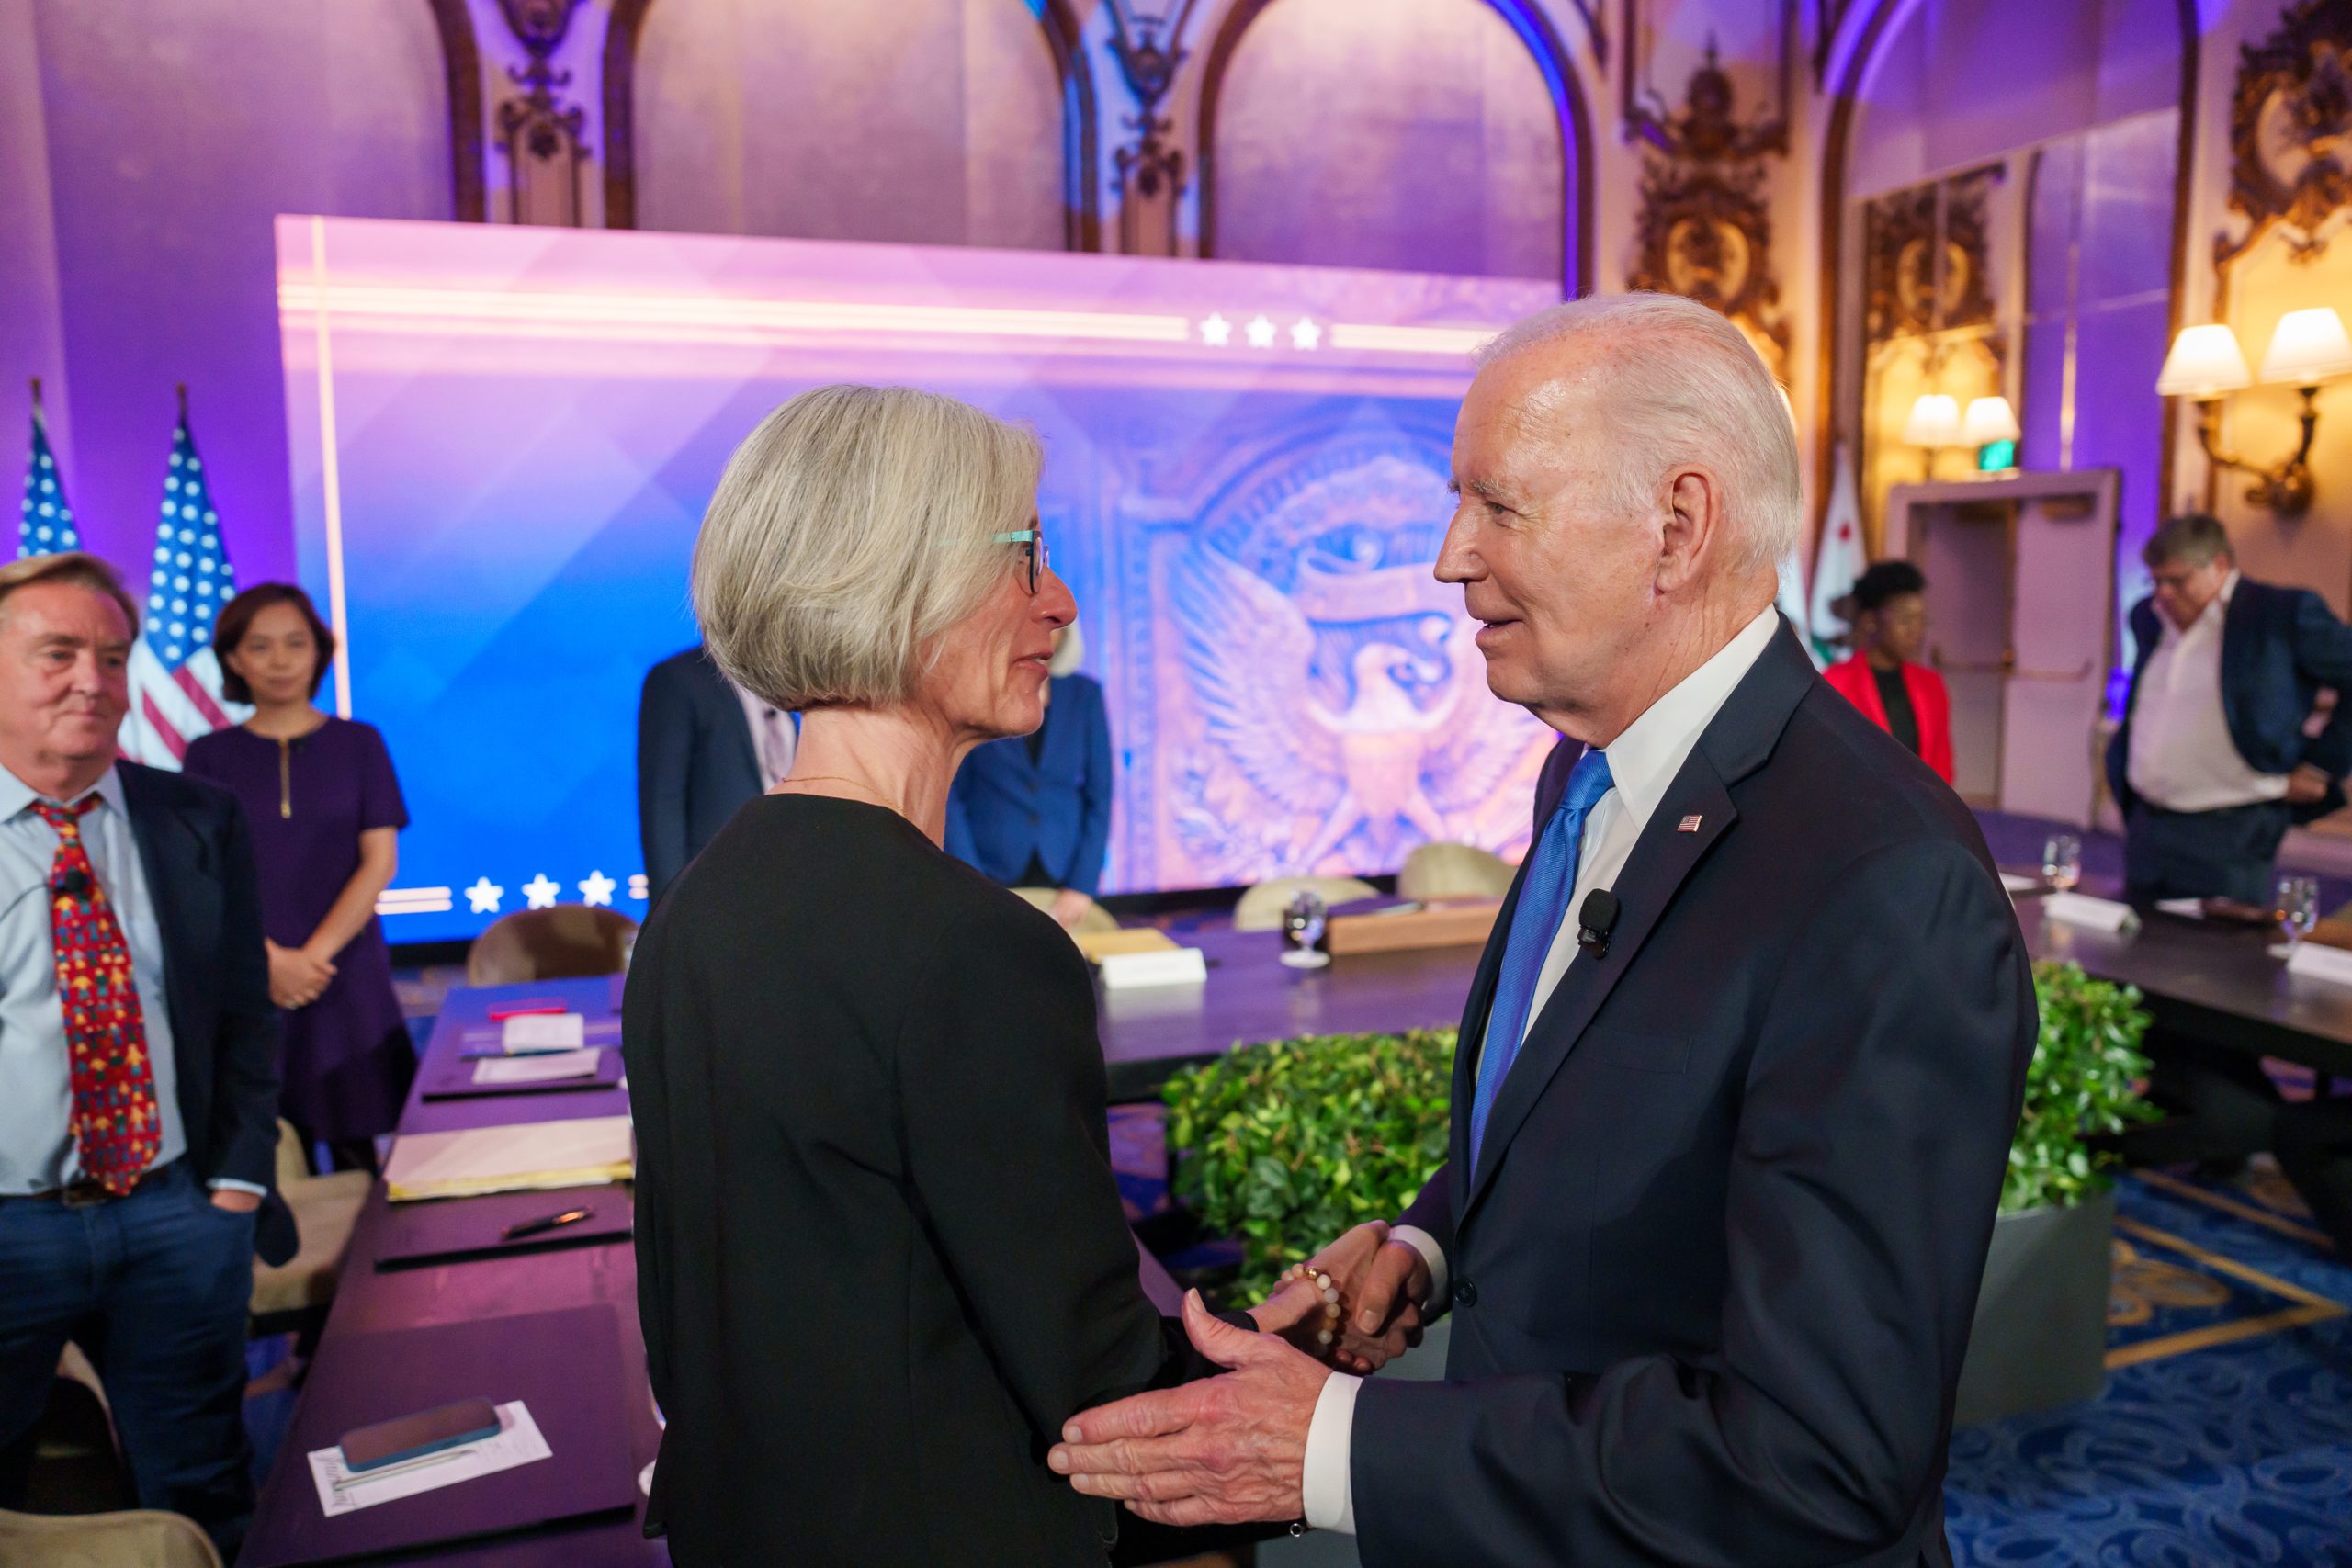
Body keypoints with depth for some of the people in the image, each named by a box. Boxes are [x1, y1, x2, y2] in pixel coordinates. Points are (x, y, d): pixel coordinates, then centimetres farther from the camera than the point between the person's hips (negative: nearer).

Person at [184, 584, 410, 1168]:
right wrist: (268, 958, -12)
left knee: (354, 1148, 0)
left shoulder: (359, 744, 7)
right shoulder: (209, 755, 7)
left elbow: (380, 862, 0)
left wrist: (315, 954, -10)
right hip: (248, 983, 0)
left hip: (348, 976, 0)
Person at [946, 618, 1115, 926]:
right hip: (991, 877, -1)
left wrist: (1083, 885, -4)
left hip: (1063, 878, 2)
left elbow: (1099, 796, 4)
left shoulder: (1084, 694, 4)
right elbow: (950, 797, -2)